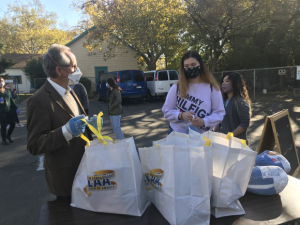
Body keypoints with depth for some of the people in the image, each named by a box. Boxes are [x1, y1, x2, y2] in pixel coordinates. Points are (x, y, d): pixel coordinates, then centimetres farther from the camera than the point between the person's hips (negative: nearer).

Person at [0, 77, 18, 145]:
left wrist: (16, 108, 12)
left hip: (8, 111, 5)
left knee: (12, 124, 4)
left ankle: (8, 136, 30)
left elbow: (11, 100, 15)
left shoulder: (7, 91, 10)